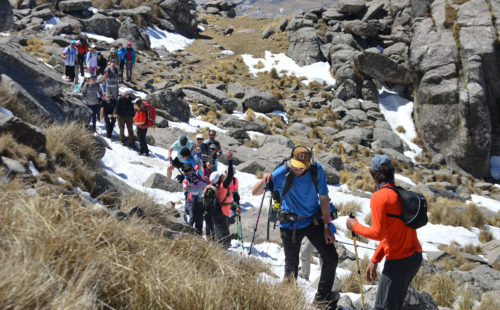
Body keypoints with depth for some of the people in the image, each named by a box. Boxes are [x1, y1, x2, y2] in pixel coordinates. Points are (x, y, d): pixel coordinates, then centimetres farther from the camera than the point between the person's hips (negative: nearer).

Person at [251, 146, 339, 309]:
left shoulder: (317, 170, -14)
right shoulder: (281, 174, -21)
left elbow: (324, 198, -6)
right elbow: (255, 192, -20)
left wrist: (327, 227, -5)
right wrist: (264, 181, -43)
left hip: (313, 221, 3)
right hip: (290, 225, -3)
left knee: (331, 258, 5)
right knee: (291, 267, 6)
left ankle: (322, 296, 25)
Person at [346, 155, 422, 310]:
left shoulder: (379, 197, -14)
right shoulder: (401, 194, 13)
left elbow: (378, 233, -18)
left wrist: (355, 226, -1)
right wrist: (374, 260, 18)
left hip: (399, 261, -9)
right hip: (415, 256, 9)